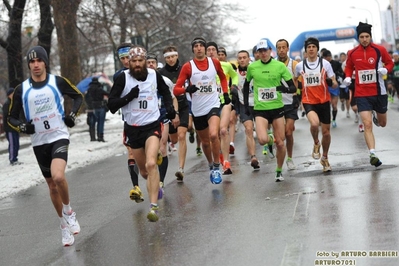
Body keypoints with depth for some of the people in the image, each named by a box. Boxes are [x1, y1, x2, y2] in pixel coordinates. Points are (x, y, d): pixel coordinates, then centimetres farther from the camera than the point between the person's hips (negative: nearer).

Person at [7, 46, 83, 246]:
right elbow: (11, 117, 9)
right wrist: (22, 127, -11)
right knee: (52, 185, 11)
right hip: (39, 142, 3)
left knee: (58, 177, -27)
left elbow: (78, 96, 12)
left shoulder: (58, 81, -3)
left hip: (59, 137, -3)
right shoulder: (21, 89, 1)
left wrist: (72, 115, -3)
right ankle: (65, 224, 28)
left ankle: (68, 211, 1)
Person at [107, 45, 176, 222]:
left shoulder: (154, 75, -2)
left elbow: (165, 91, 20)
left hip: (152, 125, -1)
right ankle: (155, 185, 49)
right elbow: (111, 104, -12)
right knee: (143, 171, 14)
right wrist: (128, 97, -25)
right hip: (133, 129, 1)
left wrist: (169, 107, 3)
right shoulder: (123, 78, -9)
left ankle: (154, 207, -21)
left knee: (151, 164, -23)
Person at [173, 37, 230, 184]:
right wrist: (187, 89, -30)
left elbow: (223, 77, 22)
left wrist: (225, 93, 12)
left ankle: (216, 167, -8)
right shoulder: (187, 66, -7)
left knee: (213, 135, -24)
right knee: (205, 141, 13)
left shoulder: (214, 62, 1)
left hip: (213, 105, -1)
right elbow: (176, 89, -11)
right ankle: (211, 166, 38)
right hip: (197, 109, 1)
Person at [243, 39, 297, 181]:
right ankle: (270, 138, 18)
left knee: (280, 143, 2)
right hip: (260, 109, 0)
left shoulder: (280, 66, -4)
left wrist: (286, 89, -25)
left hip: (277, 107, 0)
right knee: (262, 140, -21)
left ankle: (279, 171, 24)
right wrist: (246, 103, 10)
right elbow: (246, 84, 17)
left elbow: (293, 88, -3)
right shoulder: (252, 67, 0)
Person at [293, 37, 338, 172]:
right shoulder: (300, 66, 2)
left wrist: (332, 83, -24)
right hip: (308, 101, -1)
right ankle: (316, 143, 2)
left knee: (326, 131, 8)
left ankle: (325, 158, 30)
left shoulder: (325, 63, -3)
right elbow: (295, 79, 23)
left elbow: (335, 84, -2)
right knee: (314, 123, -29)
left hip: (324, 101, 1)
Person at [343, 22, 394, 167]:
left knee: (382, 123, 18)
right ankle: (373, 154, -13)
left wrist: (385, 69, -15)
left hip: (379, 92, 1)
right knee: (367, 125, -13)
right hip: (362, 94, -1)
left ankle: (376, 116, 54)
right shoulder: (352, 53, -2)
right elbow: (349, 67, 14)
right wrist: (347, 77, -5)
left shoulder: (379, 50, -5)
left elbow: (390, 62, 7)